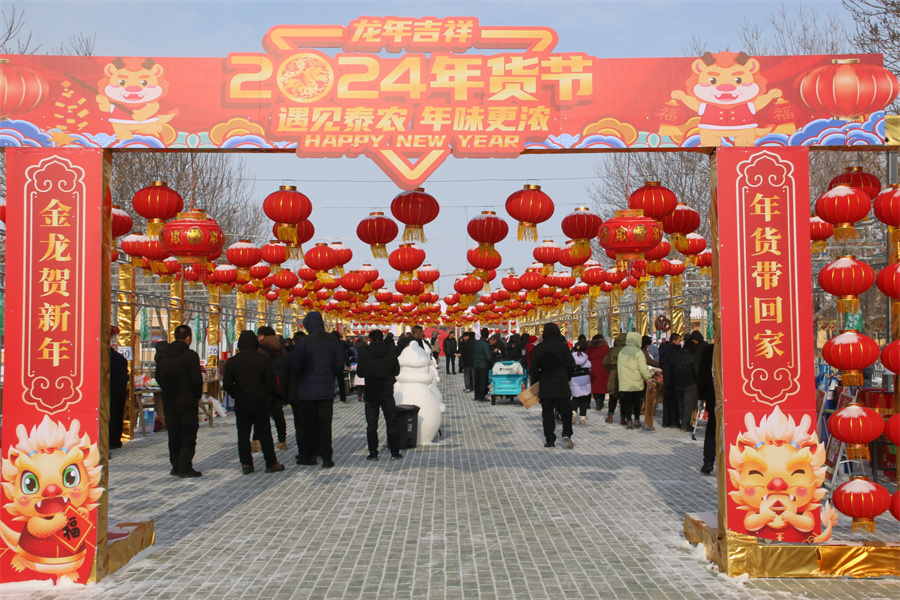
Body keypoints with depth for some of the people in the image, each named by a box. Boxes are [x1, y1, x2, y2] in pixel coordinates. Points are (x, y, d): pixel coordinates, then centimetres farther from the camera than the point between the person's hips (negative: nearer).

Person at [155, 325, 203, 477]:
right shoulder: (191, 355, -13)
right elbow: (197, 380, -14)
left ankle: (176, 466, 16)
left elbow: (158, 377, 10)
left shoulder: (162, 355, 4)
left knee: (173, 435, 13)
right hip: (187, 401, -5)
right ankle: (185, 467, -2)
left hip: (168, 402, 5)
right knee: (188, 435, 2)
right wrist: (197, 396, 2)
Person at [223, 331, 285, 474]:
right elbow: (271, 382, -7)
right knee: (264, 434, 6)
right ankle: (271, 464, 10)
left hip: (241, 404, 1)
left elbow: (227, 384, -1)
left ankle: (246, 464, 7)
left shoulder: (232, 361, -3)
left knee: (243, 435, 8)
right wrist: (266, 396, 9)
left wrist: (237, 396, 13)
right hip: (260, 403, -1)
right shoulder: (264, 359, -7)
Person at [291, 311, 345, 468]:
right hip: (327, 390, 3)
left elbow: (296, 367, -11)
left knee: (307, 423, 10)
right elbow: (339, 365, 1)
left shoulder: (305, 342, -12)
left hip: (308, 390, -3)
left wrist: (299, 378, 10)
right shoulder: (333, 340, -1)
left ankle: (308, 455, 18)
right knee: (325, 423, 6)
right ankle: (327, 457, 4)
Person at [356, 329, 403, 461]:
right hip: (387, 391, 1)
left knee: (371, 425, 7)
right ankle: (395, 452, 8)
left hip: (371, 392, -1)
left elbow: (360, 373, -2)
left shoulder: (364, 351, -7)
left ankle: (373, 452, 6)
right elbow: (396, 371, 4)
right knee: (391, 423, 8)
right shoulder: (390, 351, -4)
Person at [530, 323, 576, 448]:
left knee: (547, 412, 7)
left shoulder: (538, 348, 1)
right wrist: (567, 377, 12)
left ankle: (550, 440, 5)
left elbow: (533, 368, 1)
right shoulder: (563, 346, -4)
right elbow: (571, 364, -3)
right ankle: (566, 434, -10)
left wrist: (537, 381, 14)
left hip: (545, 386, 1)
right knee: (566, 410, 7)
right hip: (562, 386, -1)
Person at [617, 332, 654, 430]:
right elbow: (643, 369, -13)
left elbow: (618, 367, 12)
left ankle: (629, 421, 1)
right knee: (636, 401, 13)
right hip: (636, 383, -3)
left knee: (627, 402, 6)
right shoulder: (638, 352, -11)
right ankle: (637, 420, 20)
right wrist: (649, 378, 0)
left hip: (624, 383, 3)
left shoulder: (621, 352, 6)